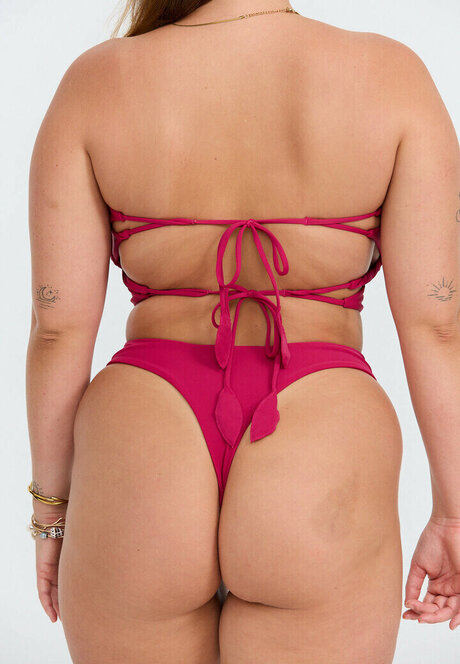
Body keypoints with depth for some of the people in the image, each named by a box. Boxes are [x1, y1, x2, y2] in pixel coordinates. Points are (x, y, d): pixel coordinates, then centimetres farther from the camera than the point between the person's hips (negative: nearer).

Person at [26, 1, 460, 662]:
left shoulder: (94, 82, 0)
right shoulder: (392, 76, -1)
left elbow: (59, 328, -1)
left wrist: (52, 503, 11)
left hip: (135, 476, 1)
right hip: (320, 496, 0)